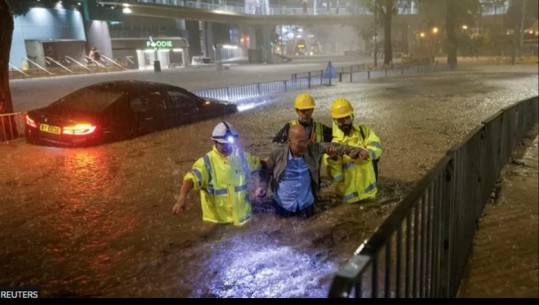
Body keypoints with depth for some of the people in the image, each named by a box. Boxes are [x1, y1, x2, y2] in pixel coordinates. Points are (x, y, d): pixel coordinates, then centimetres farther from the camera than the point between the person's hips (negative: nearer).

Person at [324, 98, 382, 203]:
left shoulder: (365, 131, 0)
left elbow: (376, 148, -18)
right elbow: (336, 177, -12)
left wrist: (367, 153, -39)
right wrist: (334, 160, -30)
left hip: (368, 192, 2)